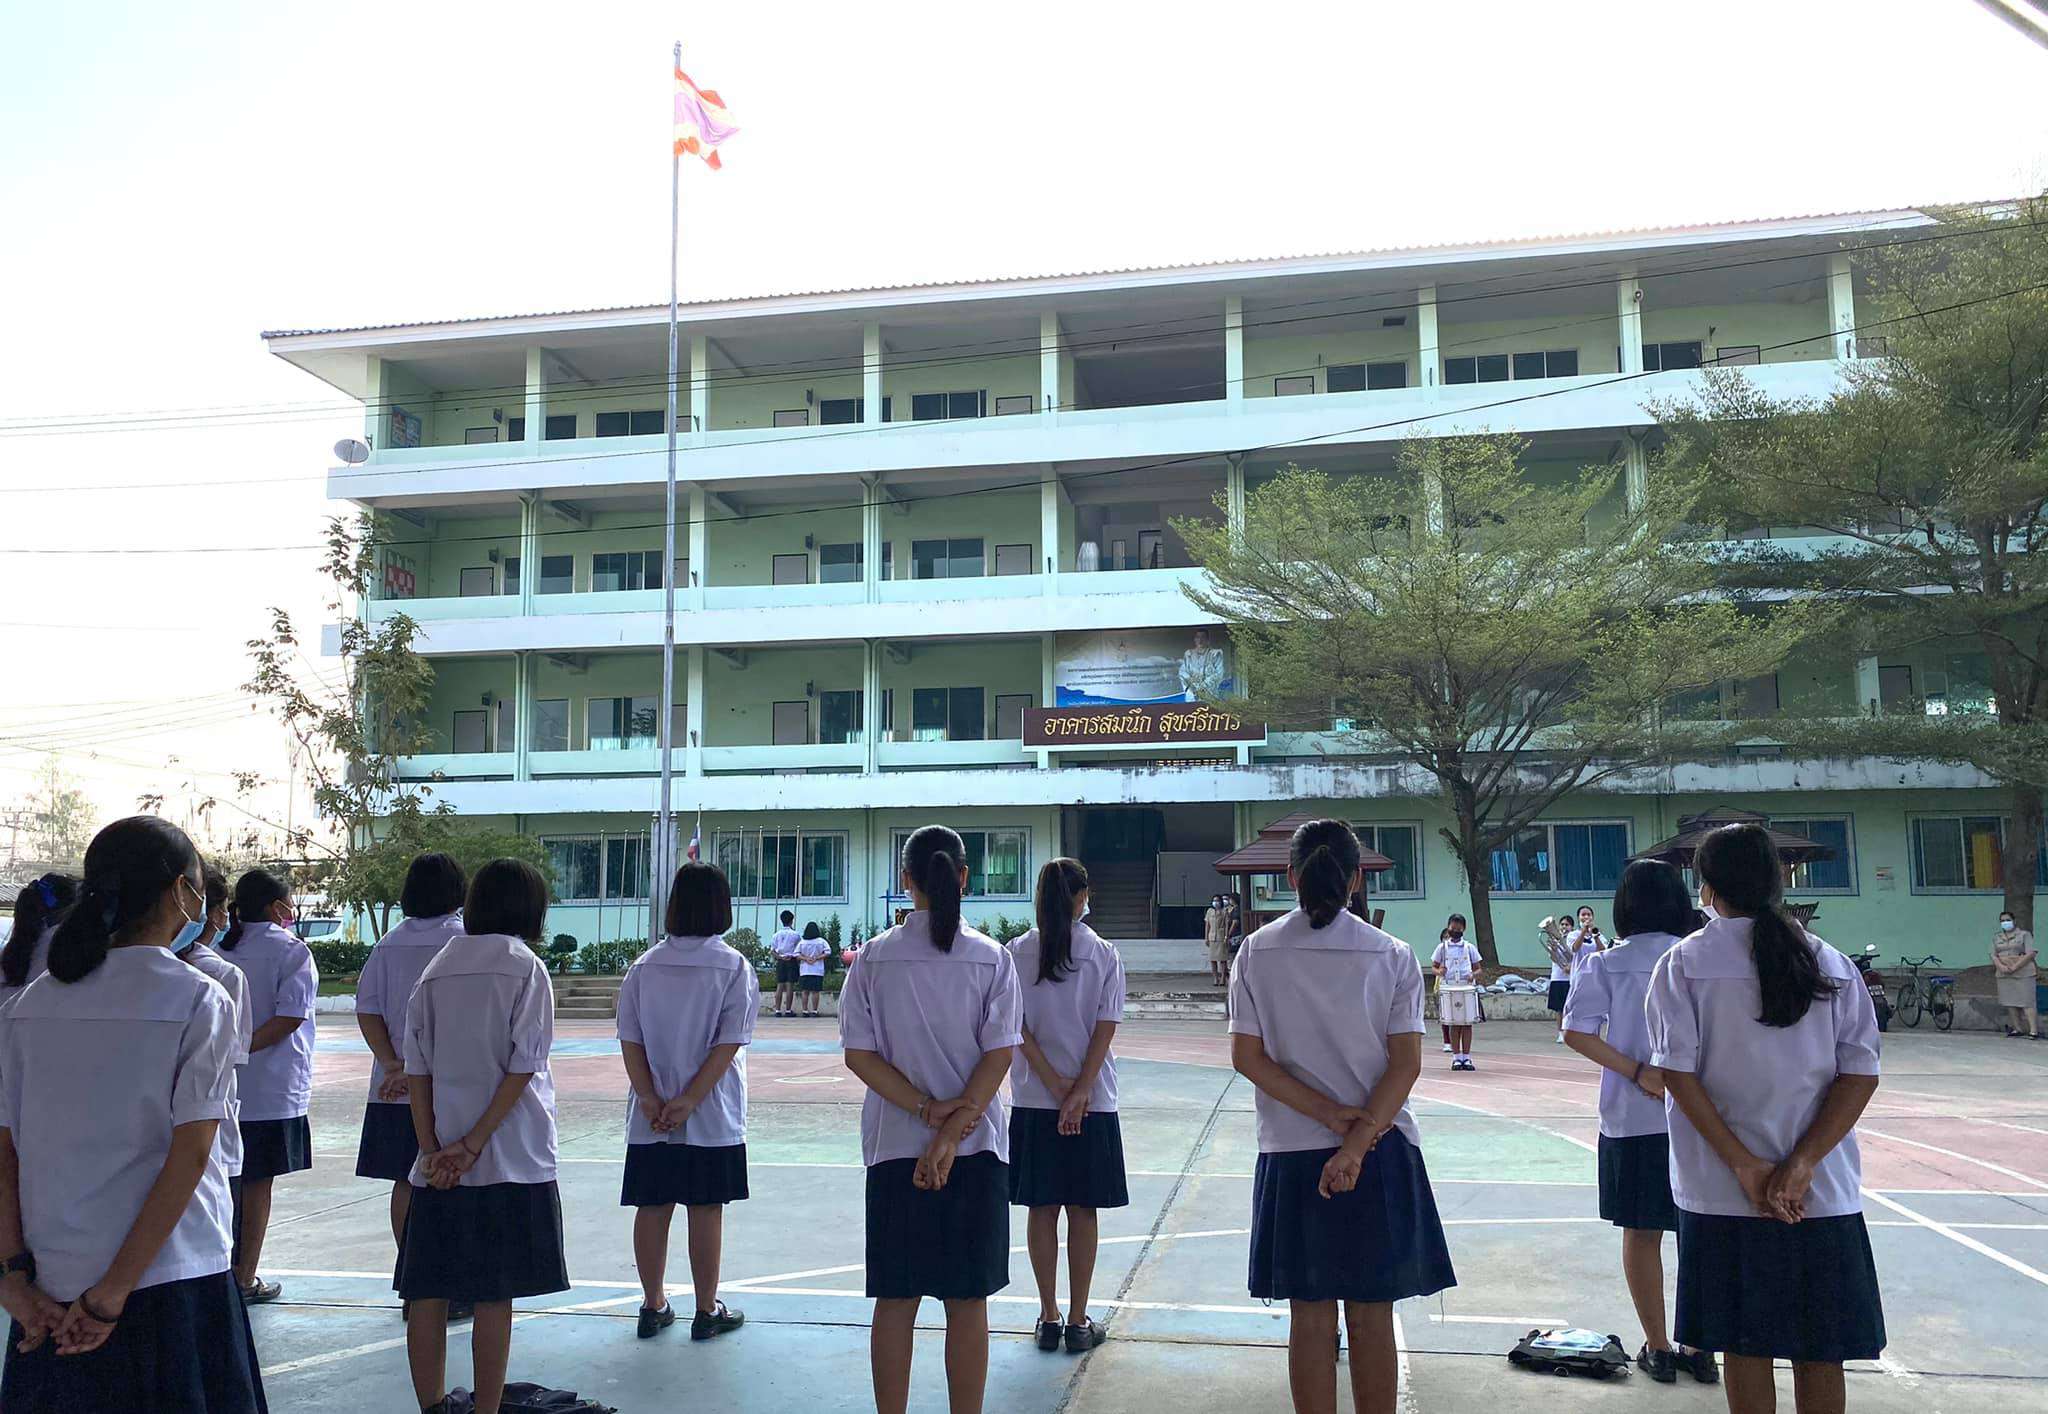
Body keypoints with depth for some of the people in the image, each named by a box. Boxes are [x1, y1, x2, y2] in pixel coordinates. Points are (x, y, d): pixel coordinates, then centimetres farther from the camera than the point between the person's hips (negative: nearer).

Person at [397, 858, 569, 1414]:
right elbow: (523, 1068, -12)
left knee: (429, 1294, 10)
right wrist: (473, 1145, -9)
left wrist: (432, 1148, 1)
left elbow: (417, 1068, 4)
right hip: (510, 1159, -4)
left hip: (439, 1163, 4)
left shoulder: (437, 969, 7)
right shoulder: (525, 967, -6)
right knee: (493, 1297, 3)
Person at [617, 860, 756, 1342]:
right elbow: (729, 1043, -13)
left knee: (652, 1208, 12)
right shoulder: (733, 967, -8)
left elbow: (630, 1041, -1)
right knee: (706, 1211, 6)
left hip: (650, 1118, 3)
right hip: (714, 1117, -3)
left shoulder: (644, 966, 1)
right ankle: (707, 1311, 16)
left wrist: (650, 1099, -4)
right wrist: (689, 1100, -12)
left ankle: (653, 1306, 23)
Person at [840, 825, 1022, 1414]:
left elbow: (859, 1055, -6)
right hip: (978, 1146, -1)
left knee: (895, 1299, 10)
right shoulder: (993, 959, -4)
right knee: (968, 1300, 8)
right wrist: (950, 1132, -12)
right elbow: (999, 1055, -10)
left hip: (893, 1146, 1)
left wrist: (927, 1111, -10)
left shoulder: (873, 959, -2)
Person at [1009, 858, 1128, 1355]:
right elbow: (1105, 1031, -9)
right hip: (1094, 1099, -1)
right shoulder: (1104, 954, -5)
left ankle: (1049, 1320, 16)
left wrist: (1055, 1085, -7)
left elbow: (1018, 1029, -6)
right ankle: (1079, 1323, 14)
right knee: (1083, 1211, 8)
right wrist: (1079, 1092, -10)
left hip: (1033, 1101, 1)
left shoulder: (1017, 953, -2)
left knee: (1041, 1210, 9)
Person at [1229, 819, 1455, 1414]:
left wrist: (1330, 1115, -9)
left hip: (1291, 1153, 0)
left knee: (1310, 1316, 9)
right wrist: (1358, 1139, -14)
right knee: (1372, 1316, 10)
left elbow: (1246, 1056, -6)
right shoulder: (1393, 955, -3)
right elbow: (1407, 1062, -10)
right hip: (1381, 1154, 0)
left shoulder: (1256, 952, -2)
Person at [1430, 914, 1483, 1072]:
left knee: (1467, 1023, 1)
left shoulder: (1469, 947, 7)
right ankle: (1456, 1058, 8)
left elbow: (1479, 969, 9)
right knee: (1453, 1024, 1)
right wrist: (1438, 972, -12)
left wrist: (1474, 975, -13)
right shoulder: (1442, 947, 6)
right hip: (1448, 989, 0)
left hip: (1467, 988, 0)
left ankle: (1466, 1058, 8)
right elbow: (1433, 966, 11)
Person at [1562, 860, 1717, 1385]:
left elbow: (1576, 1032, -14)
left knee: (1640, 1234, 11)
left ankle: (1658, 1348, 19)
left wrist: (1638, 1073, -13)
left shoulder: (1606, 965, -4)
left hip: (1630, 1120, -1)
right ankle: (1698, 1348, 21)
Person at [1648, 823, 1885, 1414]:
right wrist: (1800, 1167, -10)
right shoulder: (1831, 962, 3)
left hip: (1722, 1191, -2)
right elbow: (1861, 1074, -4)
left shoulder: (1682, 964, -4)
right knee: (1819, 1349, 13)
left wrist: (1746, 1167, -11)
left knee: (1745, 1344, 8)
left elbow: (1678, 1072, -12)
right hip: (1824, 1192, 2)